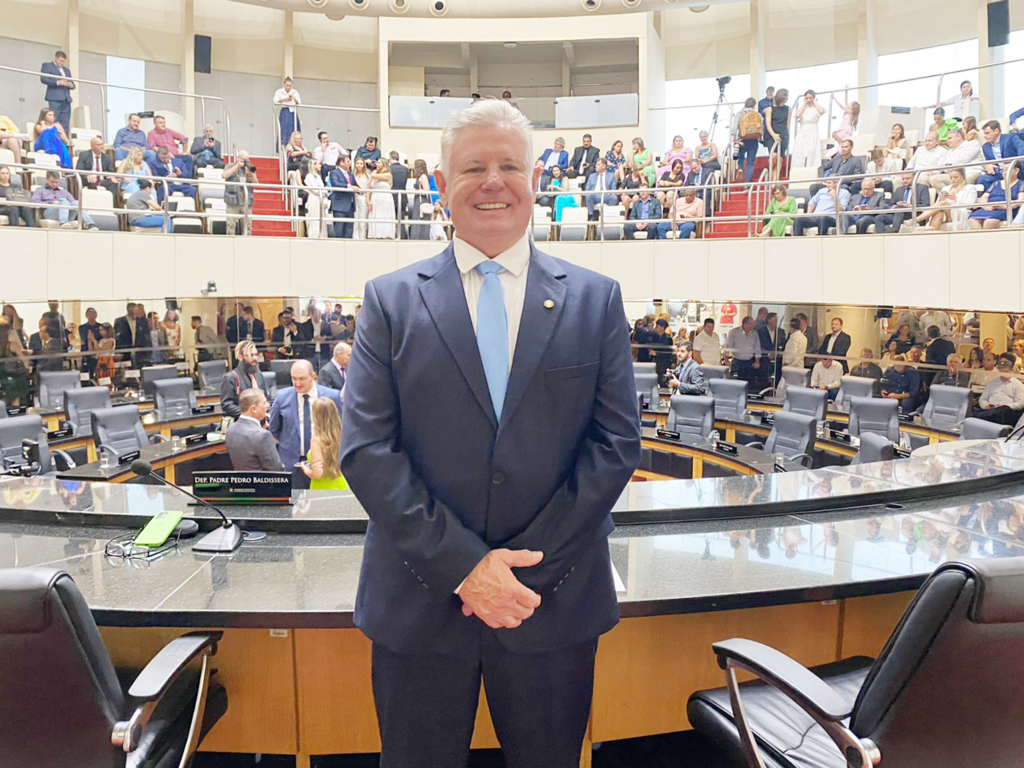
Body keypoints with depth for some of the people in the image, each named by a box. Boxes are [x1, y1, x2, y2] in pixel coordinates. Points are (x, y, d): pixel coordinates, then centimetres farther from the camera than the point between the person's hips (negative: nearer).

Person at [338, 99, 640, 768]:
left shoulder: (596, 300, 3)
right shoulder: (391, 300, 2)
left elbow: (618, 443, -2)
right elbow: (366, 450, -5)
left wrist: (531, 563, -10)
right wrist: (463, 565, -13)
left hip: (555, 605, 1)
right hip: (419, 606, 0)